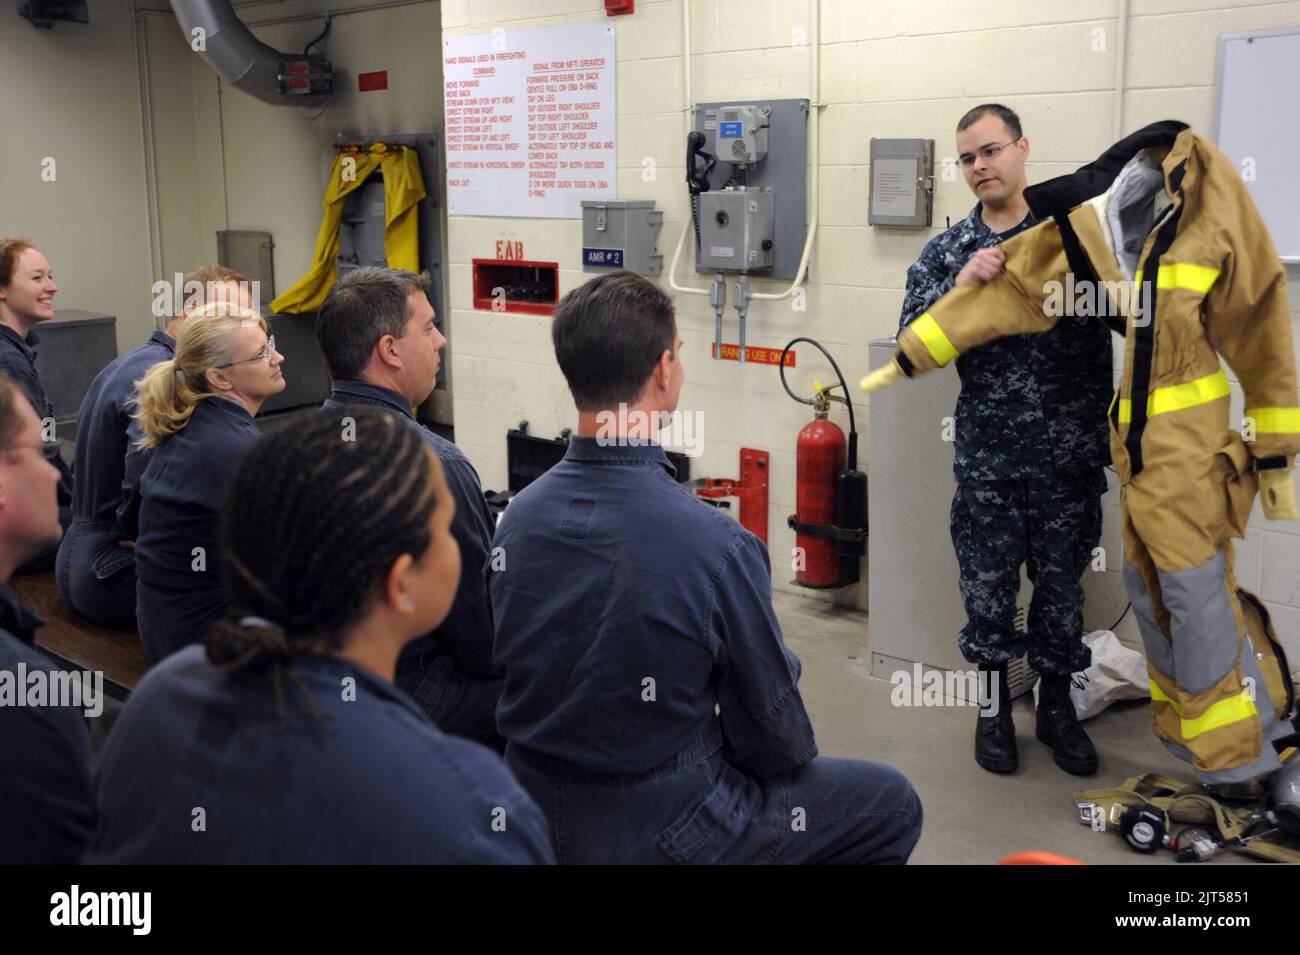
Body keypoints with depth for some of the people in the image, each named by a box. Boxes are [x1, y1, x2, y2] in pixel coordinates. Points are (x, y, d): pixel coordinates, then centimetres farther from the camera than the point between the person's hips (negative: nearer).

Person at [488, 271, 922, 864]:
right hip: (654, 834, -7)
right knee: (891, 805, 14)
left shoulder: (516, 518, -8)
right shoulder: (715, 544, -27)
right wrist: (792, 757, 9)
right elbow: (776, 736, -14)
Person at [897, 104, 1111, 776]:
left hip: (1067, 450, 0)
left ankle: (1056, 704, 29)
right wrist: (961, 286, -19)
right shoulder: (945, 253, 5)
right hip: (986, 454, 1)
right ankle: (994, 703, 27)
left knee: (1062, 582, 11)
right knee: (987, 583, 8)